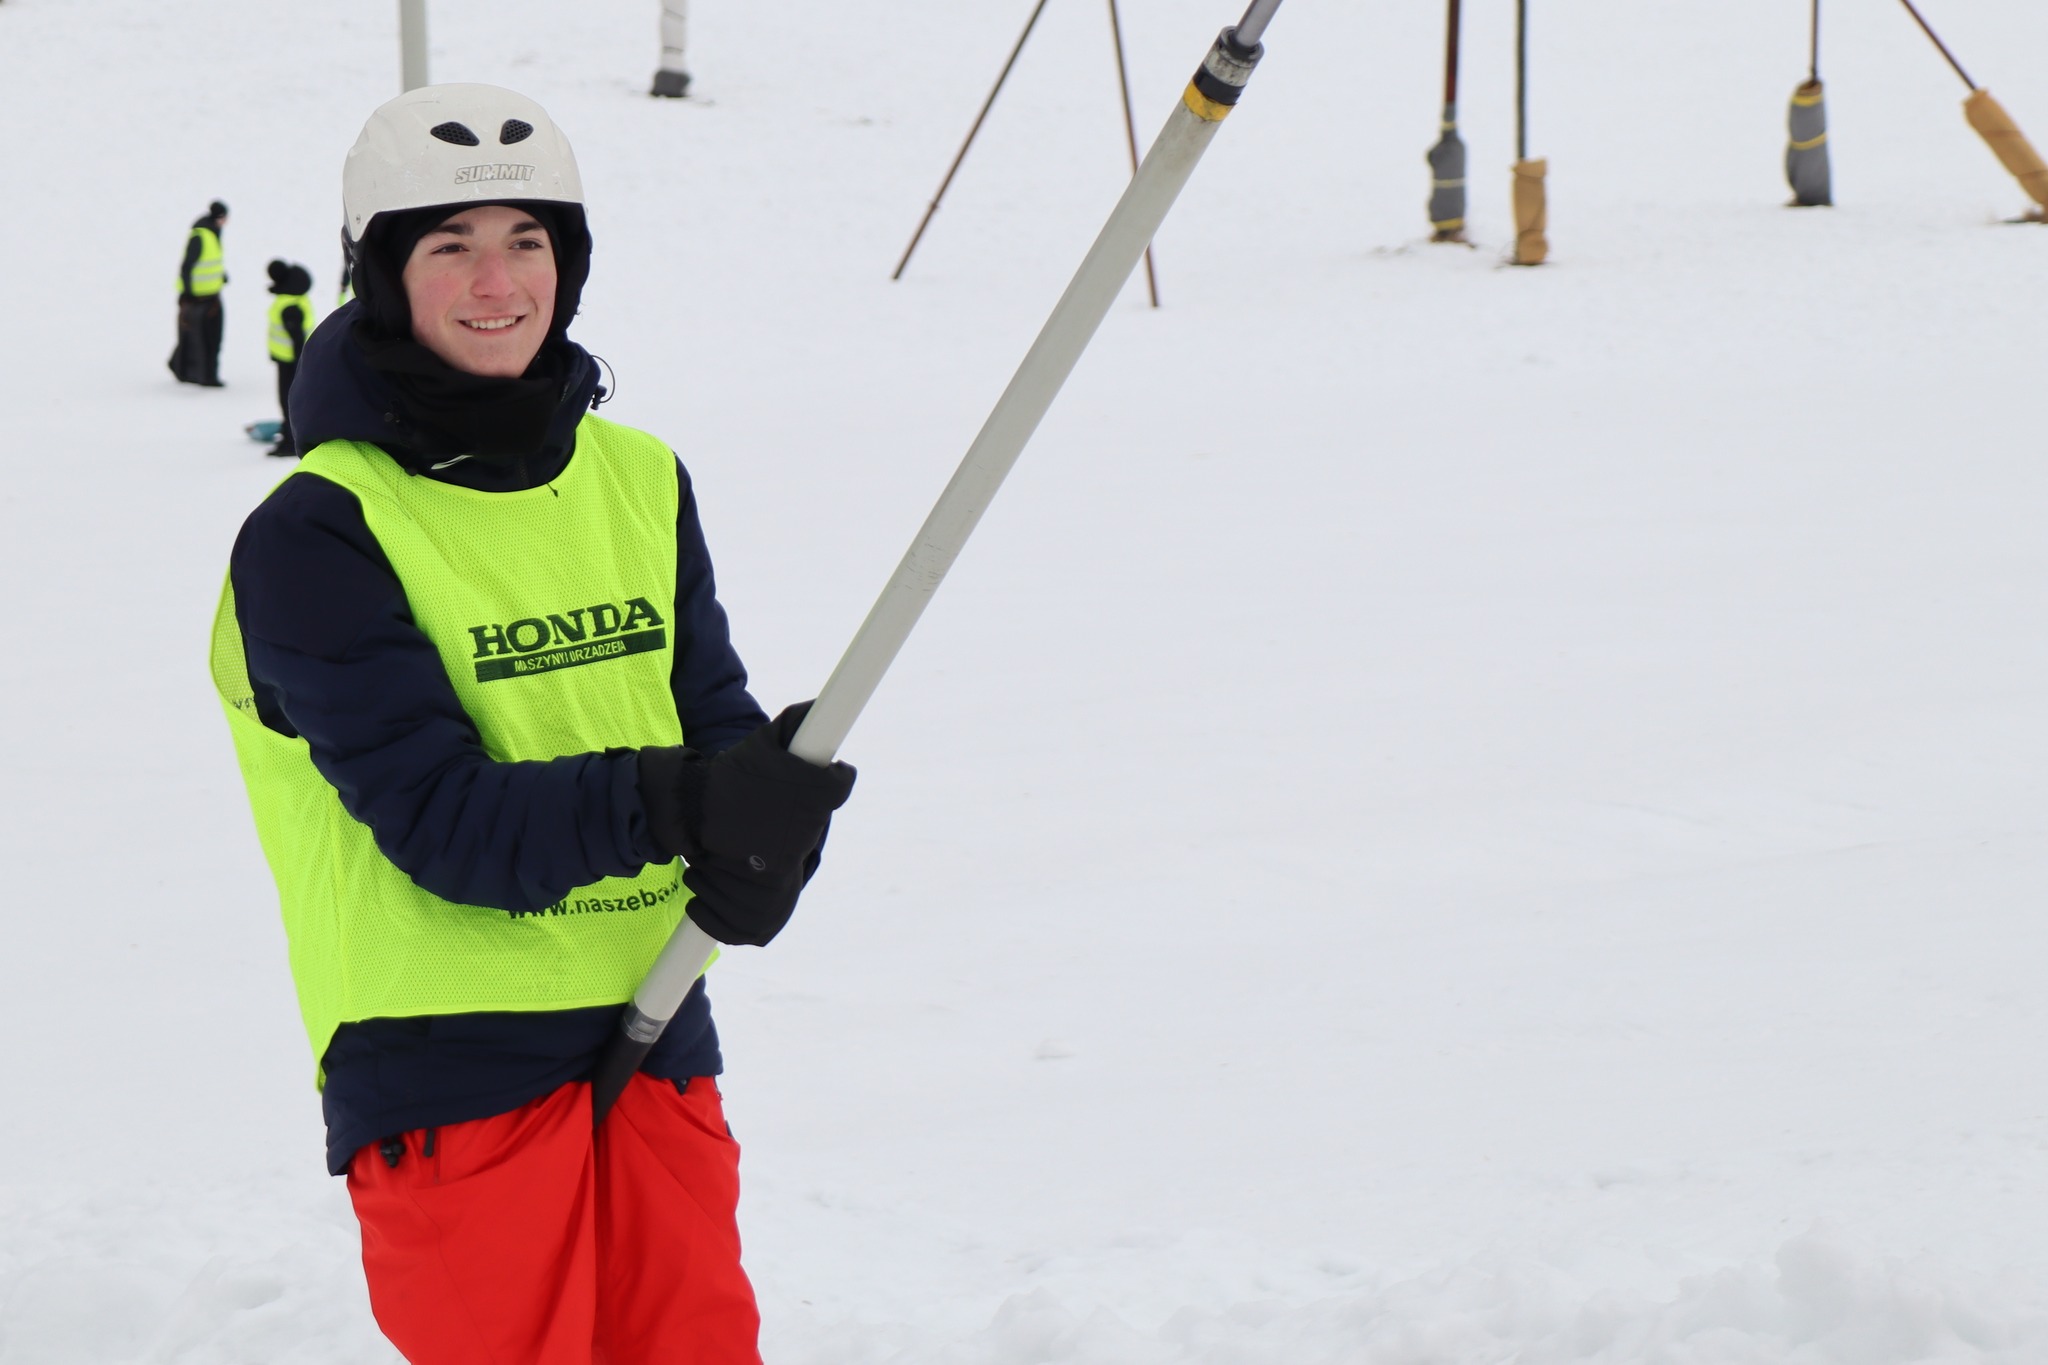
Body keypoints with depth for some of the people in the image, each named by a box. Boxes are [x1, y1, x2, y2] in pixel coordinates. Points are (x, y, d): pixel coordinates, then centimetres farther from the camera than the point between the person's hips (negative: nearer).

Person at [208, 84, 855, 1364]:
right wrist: (676, 804, -30)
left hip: (657, 1044, 5)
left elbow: (719, 726, 6)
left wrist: (766, 850, -17)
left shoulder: (640, 483, 9)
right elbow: (441, 816, -17)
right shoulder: (317, 535, -9)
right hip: (451, 1075, -5)